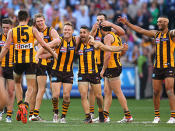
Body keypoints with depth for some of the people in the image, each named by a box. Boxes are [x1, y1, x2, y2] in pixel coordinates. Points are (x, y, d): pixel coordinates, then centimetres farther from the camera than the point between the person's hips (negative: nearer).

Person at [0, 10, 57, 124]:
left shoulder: (12, 31, 2)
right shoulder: (33, 30, -1)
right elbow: (43, 44, -5)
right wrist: (53, 53, 9)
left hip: (18, 62, 2)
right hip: (30, 62, -2)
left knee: (17, 83, 26)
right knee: (30, 87, 3)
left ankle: (20, 106, 14)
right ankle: (25, 106, -23)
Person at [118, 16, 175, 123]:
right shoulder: (156, 34, 14)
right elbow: (140, 30, 19)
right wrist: (127, 23, 19)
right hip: (157, 67, 6)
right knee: (156, 92, 5)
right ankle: (157, 116, 15)